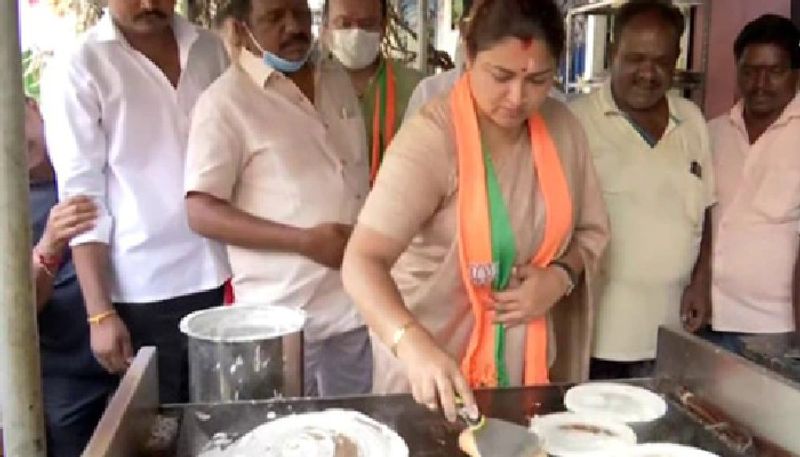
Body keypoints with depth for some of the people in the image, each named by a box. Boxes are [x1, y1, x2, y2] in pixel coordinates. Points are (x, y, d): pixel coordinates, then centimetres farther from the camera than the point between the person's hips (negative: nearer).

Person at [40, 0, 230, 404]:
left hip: (225, 279, 4)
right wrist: (100, 312, -10)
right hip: (145, 295, -3)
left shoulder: (210, 50, 7)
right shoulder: (76, 70, -5)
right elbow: (82, 197, -7)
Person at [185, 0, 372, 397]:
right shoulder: (225, 101, -10)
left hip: (358, 305, 6)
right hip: (283, 317, -5)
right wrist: (305, 241, -20)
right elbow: (201, 213, -14)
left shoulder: (338, 77, 9)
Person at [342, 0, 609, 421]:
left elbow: (591, 229, 7)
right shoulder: (431, 138, -23)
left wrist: (562, 275, -13)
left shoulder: (563, 128, -6)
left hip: (526, 358, 5)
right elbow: (363, 261, -30)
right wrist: (416, 347, -46)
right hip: (432, 359, -4)